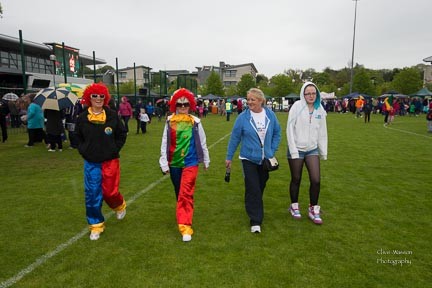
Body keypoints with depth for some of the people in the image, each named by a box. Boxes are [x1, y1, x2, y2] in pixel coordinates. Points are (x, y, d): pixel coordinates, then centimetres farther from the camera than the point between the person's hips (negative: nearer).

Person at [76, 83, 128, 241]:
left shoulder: (112, 115, -4)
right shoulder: (83, 117, -1)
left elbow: (122, 134, 4)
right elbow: (78, 137, 13)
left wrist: (115, 149, -3)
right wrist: (83, 151, 2)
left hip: (110, 161, -1)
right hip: (91, 163, 2)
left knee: (109, 192, 2)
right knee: (92, 194, 3)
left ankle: (120, 206, 37)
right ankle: (96, 225, 21)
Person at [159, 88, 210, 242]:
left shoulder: (195, 122, -4)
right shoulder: (170, 122, -1)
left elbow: (202, 142, 6)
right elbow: (164, 143, 1)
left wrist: (206, 161, 14)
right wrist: (164, 163, 0)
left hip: (190, 163, -3)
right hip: (174, 163, 3)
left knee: (186, 194, -10)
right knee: (179, 194, 18)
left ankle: (185, 226, -7)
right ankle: (184, 217, 40)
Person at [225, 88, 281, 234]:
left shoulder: (270, 115, -4)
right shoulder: (243, 117, -11)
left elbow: (277, 133, 8)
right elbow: (234, 138, -5)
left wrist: (272, 150, 1)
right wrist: (229, 157, -1)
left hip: (265, 159, 3)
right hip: (249, 159, -3)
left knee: (260, 187, 17)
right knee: (253, 190, -7)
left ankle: (257, 213, 41)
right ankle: (255, 221, 3)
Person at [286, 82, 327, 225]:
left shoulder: (320, 109, 3)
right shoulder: (297, 106, -9)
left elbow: (322, 132, 9)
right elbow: (290, 128, -11)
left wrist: (323, 151, 10)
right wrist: (293, 150, -14)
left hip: (312, 150, 3)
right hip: (297, 149, -3)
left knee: (316, 180, -2)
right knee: (296, 179, 9)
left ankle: (313, 209, 17)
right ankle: (294, 206, 30)